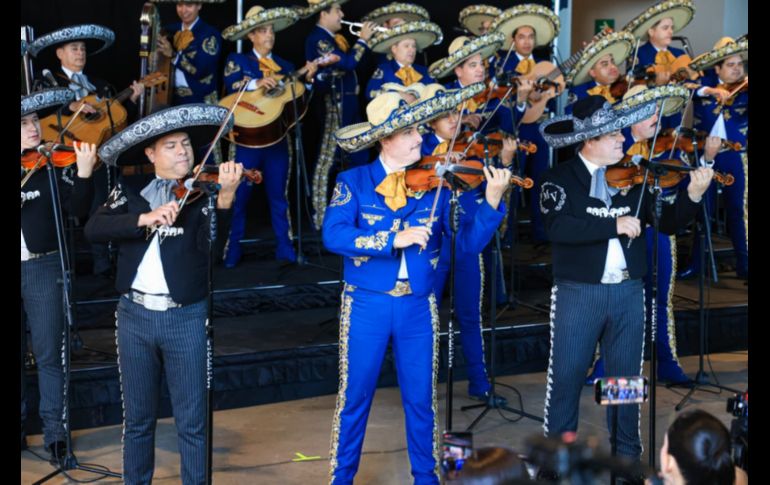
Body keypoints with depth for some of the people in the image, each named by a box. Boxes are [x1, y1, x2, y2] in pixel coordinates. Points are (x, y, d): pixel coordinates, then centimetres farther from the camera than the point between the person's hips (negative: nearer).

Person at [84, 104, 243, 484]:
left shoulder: (202, 192, 0)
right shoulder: (130, 190, 7)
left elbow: (211, 247, -16)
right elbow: (94, 229, -8)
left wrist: (225, 198, -31)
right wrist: (145, 218, -22)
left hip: (188, 317, -2)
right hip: (135, 315, 2)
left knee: (193, 423, 2)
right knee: (137, 418, 13)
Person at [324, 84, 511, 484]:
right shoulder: (353, 182, -5)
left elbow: (468, 241, -5)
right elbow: (333, 235, -19)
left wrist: (492, 202, -21)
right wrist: (395, 239, -26)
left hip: (418, 306, 2)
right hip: (366, 304, -2)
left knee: (422, 399, 11)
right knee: (354, 398, 8)